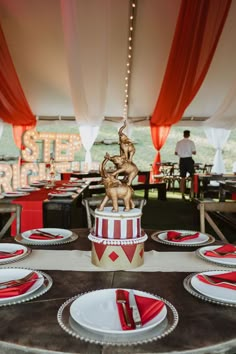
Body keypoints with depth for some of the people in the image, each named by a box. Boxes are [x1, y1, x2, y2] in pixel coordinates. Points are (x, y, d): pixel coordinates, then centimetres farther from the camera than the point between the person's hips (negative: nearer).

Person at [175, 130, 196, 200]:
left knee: (183, 178, 8)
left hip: (182, 160, 3)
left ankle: (183, 195, 9)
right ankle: (191, 193, 2)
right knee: (192, 177, 9)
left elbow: (176, 153, 4)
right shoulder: (191, 142, -5)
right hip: (189, 160, -3)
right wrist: (190, 152, 12)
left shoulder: (179, 142, 3)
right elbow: (194, 152, -9)